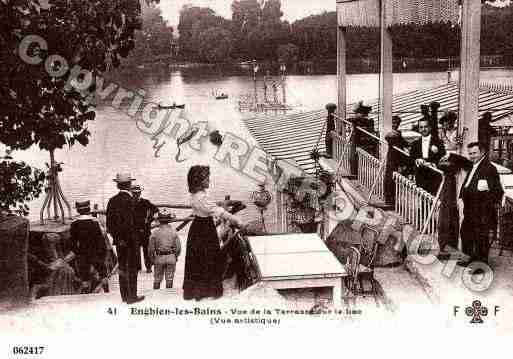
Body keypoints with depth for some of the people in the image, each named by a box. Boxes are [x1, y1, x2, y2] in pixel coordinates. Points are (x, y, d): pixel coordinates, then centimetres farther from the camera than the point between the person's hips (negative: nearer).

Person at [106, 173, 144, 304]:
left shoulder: (112, 200, 4)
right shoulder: (129, 200, -17)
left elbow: (109, 223, 7)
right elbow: (130, 223, -20)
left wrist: (116, 236, 13)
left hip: (119, 240, 7)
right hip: (130, 240, -7)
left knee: (122, 268, 14)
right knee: (132, 269, 2)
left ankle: (124, 296, 21)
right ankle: (132, 296, 5)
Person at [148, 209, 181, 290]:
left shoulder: (155, 232, -6)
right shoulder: (173, 231, -3)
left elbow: (151, 248, -5)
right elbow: (178, 247, -2)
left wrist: (152, 259, 10)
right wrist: (176, 257, 14)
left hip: (159, 258, 0)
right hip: (171, 258, 0)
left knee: (157, 279, 12)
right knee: (169, 279, 7)